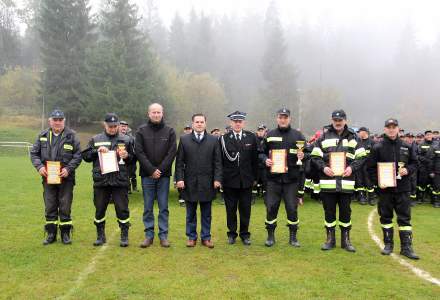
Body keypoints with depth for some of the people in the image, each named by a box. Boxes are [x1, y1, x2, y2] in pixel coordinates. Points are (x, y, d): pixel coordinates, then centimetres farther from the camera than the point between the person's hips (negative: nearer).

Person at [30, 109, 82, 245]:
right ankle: (51, 234, 21)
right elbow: (34, 153, 10)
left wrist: (69, 169, -15)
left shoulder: (71, 135, -3)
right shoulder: (43, 136, 7)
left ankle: (65, 233, 17)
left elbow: (78, 155, -4)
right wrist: (39, 166, -7)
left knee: (65, 207, 5)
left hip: (66, 178, -3)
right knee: (49, 207, 9)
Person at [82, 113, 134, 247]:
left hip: (120, 181, -1)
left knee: (122, 209, 2)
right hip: (100, 181, 1)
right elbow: (85, 156, 6)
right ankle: (100, 236, 24)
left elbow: (133, 159, 12)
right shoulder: (95, 139, 9)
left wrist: (127, 156, -9)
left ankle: (124, 236, 15)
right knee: (99, 209, 10)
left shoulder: (126, 140, 8)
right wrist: (97, 151, -9)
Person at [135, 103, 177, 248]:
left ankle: (163, 235, 13)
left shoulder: (169, 131, 4)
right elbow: (139, 152, -3)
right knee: (148, 207, 6)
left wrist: (161, 169, -10)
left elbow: (172, 152, -2)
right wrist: (151, 170, -11)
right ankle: (149, 235, 14)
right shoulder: (141, 130, 3)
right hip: (147, 175, 0)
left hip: (164, 175, 0)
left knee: (163, 207, 5)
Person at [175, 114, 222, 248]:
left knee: (206, 213, 9)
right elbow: (179, 162, 2)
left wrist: (217, 179, -6)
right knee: (191, 213, 9)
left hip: (207, 183, 0)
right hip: (190, 182, 0)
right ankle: (191, 237, 21)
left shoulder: (214, 140, 5)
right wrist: (179, 179, -6)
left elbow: (217, 162, 3)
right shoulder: (184, 140, 5)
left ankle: (206, 237, 19)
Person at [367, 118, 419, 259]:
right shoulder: (377, 148, -2)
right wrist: (377, 181, -12)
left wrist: (408, 170, -8)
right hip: (385, 189, -1)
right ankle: (388, 244, 21)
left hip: (403, 188, 1)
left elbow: (414, 163, 13)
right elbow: (370, 167, 0)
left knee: (404, 217, 3)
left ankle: (406, 247, 9)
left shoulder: (407, 147, 5)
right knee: (386, 217, 8)